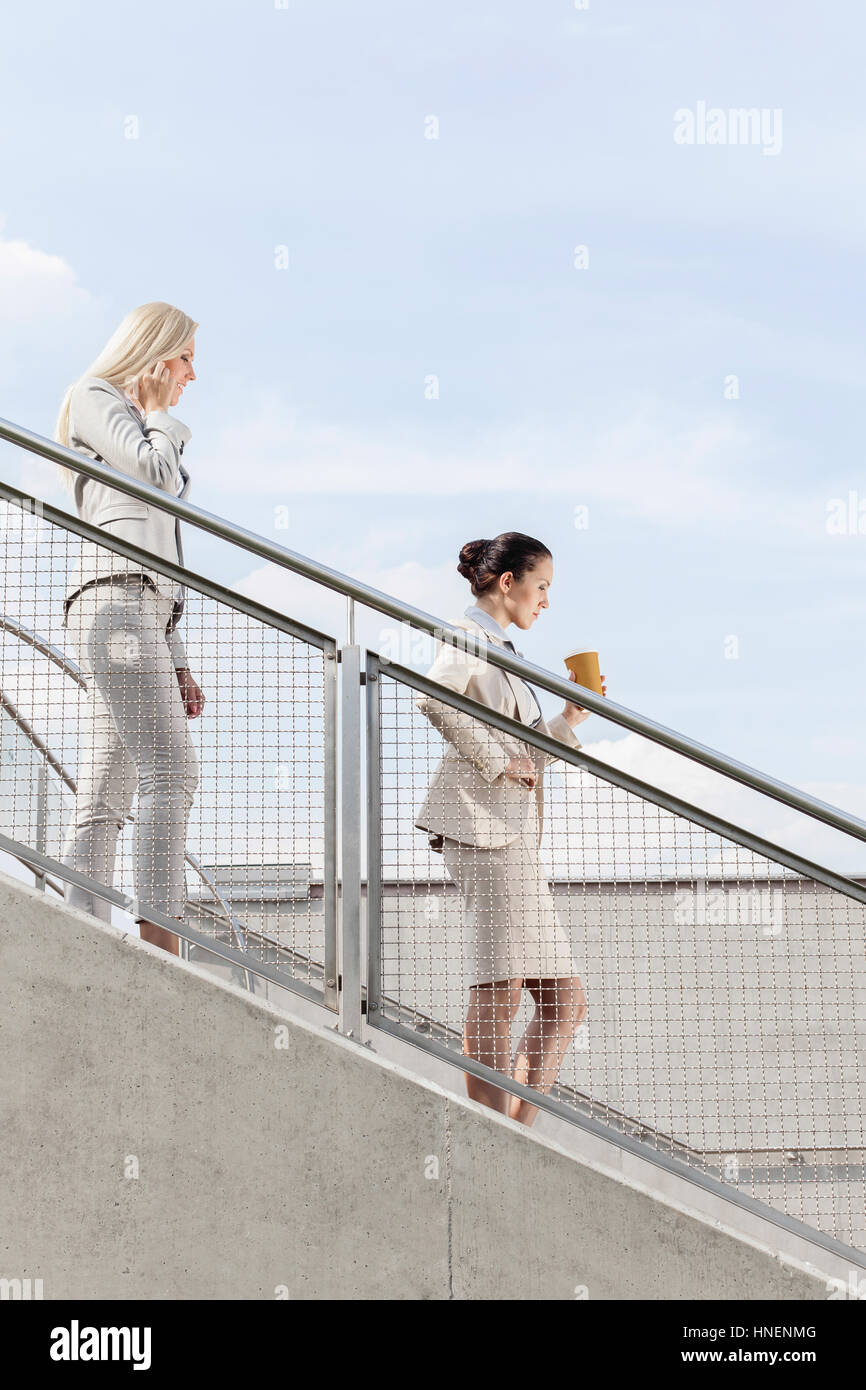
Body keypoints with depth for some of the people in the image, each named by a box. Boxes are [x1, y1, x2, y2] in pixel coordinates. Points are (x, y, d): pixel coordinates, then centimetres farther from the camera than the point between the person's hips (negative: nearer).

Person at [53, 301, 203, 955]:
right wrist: (159, 410, 11)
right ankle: (160, 941, -28)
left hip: (146, 608, 9)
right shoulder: (94, 397, 8)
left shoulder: (146, 433, 33)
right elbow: (159, 474, -9)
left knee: (104, 800, -1)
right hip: (114, 595, -9)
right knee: (171, 770, -21)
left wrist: (177, 659, 21)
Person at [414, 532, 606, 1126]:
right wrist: (495, 760, -18)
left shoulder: (501, 649, 29)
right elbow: (434, 695, -23)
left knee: (563, 999, 6)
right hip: (484, 825, -10)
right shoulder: (471, 636, -1)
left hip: (513, 835, 10)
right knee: (499, 992, -13)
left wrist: (568, 720, 18)